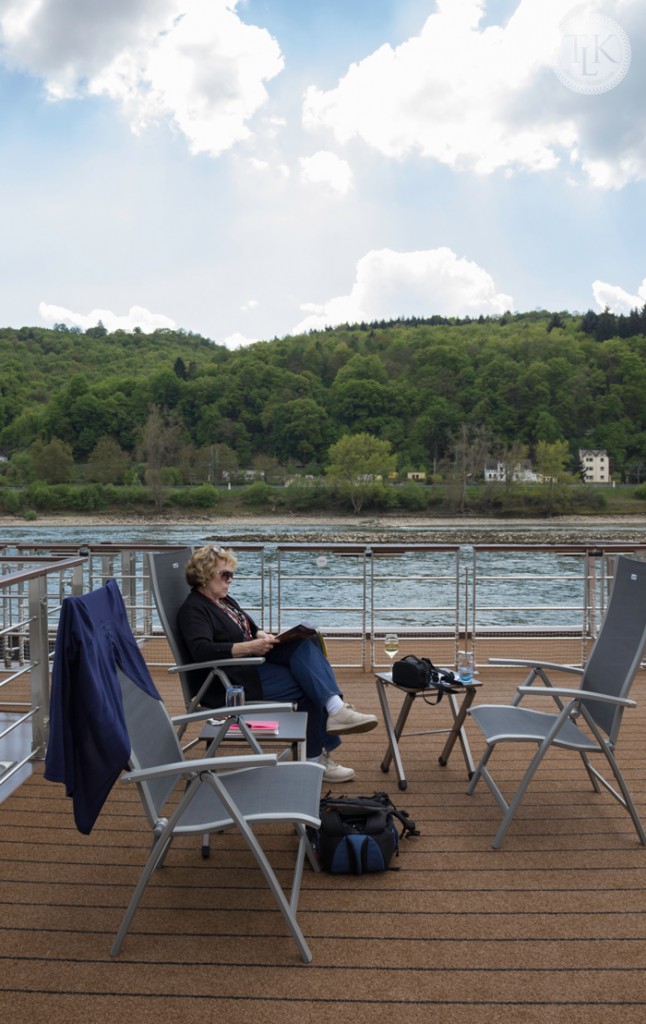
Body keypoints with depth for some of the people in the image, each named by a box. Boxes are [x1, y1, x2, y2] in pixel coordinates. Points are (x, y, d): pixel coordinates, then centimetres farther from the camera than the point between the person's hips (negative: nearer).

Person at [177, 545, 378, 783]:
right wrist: (248, 647, -33)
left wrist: (261, 635, 3)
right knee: (307, 686, -19)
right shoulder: (193, 609, -10)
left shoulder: (225, 601, 19)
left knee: (304, 645, -18)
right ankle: (316, 758, -11)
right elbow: (201, 651, -27)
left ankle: (336, 708, -30)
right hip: (229, 683, -9)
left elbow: (250, 626, 28)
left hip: (252, 663, 9)